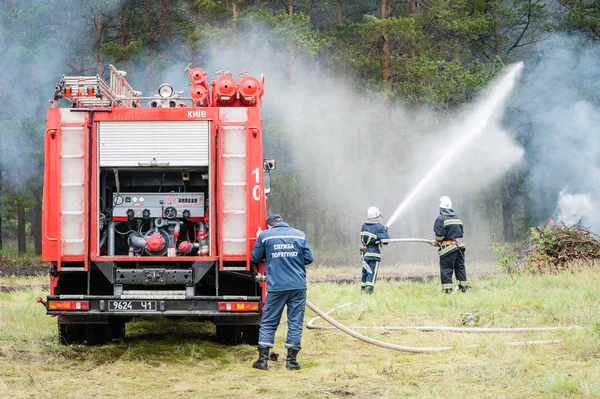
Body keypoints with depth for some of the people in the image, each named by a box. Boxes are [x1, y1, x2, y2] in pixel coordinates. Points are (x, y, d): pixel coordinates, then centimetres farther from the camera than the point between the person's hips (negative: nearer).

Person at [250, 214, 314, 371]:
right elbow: (309, 258, 5)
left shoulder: (265, 236, 2)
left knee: (268, 323, 8)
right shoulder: (300, 235, 5)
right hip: (298, 286, 1)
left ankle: (262, 359, 4)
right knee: (295, 323, 7)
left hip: (276, 287, -1)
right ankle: (291, 359, 6)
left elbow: (255, 258, 11)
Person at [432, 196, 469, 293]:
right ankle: (464, 287, 17)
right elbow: (461, 232, 16)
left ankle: (447, 290, -4)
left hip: (448, 248, -7)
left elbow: (439, 235, -16)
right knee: (460, 267, 14)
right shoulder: (457, 218, 14)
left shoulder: (440, 219, -10)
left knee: (446, 269, -2)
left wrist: (437, 242, 4)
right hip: (460, 245, 7)